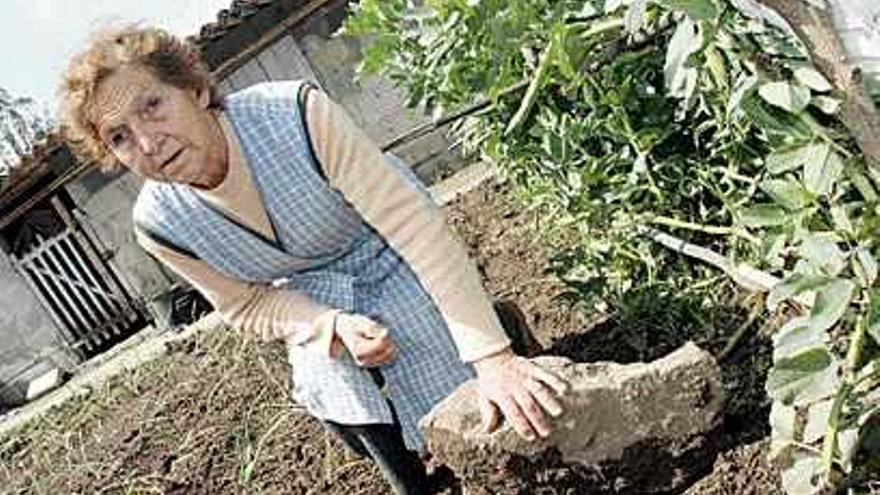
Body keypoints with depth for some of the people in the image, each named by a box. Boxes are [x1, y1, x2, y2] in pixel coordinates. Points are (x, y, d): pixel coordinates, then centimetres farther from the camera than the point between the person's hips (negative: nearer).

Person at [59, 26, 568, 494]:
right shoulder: (159, 224, -22)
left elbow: (413, 221, -35)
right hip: (311, 299, 3)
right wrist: (334, 327, -29)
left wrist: (492, 356, -39)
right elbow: (249, 307, -8)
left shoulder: (295, 112, -35)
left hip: (388, 255, -2)